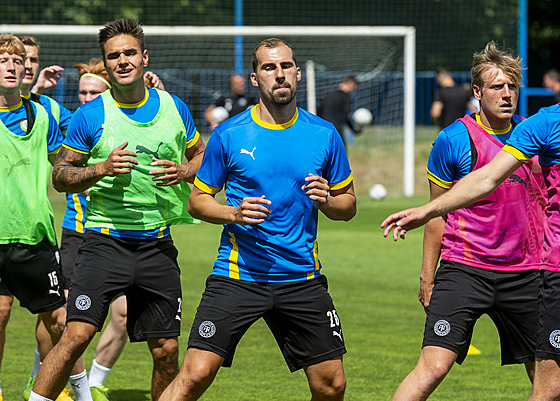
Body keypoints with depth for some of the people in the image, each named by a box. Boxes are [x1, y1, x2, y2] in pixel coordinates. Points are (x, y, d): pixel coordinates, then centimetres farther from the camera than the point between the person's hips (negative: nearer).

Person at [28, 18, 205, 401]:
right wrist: (103, 168, -16)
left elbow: (201, 155, 20)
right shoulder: (90, 115, -3)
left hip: (158, 243, 3)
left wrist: (183, 172, -2)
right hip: (105, 239, -3)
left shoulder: (173, 108, 6)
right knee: (76, 336, -16)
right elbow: (60, 175, 2)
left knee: (166, 350, 4)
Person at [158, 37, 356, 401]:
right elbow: (198, 200, 6)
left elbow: (348, 205, 13)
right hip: (238, 274, -2)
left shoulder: (324, 135, 4)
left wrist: (327, 201, -10)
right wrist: (235, 213, -14)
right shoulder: (229, 135, -2)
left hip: (303, 279, 2)